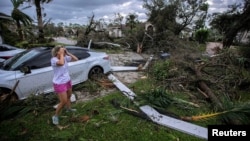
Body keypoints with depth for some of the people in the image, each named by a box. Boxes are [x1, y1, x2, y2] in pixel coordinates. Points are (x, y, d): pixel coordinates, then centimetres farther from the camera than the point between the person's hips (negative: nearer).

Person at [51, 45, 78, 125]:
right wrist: (61, 54, -30)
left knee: (68, 96, 26)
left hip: (67, 81, 7)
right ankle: (55, 116, 21)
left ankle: (69, 108, 54)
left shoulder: (65, 57, -4)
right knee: (63, 102, -3)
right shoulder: (53, 60, -23)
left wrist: (67, 53, -11)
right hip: (59, 84, -7)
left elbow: (76, 59, -2)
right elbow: (61, 63, -44)